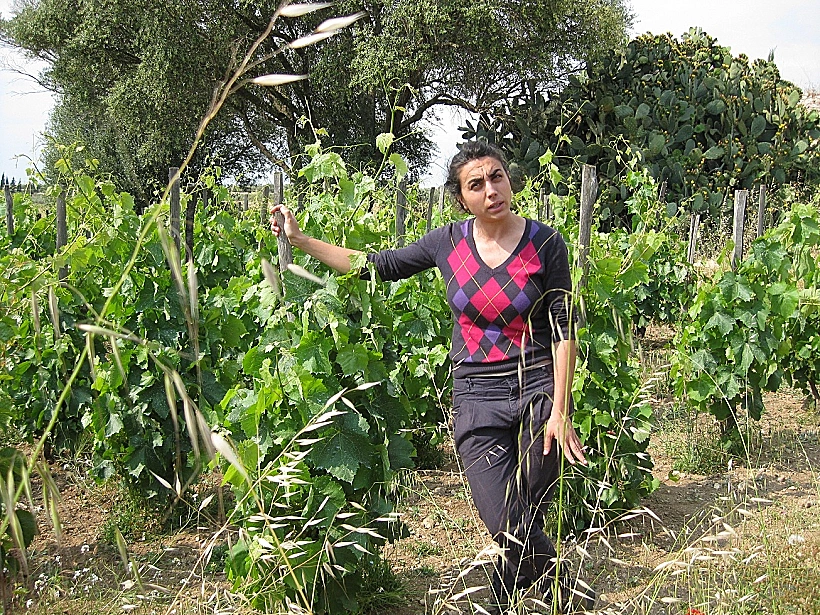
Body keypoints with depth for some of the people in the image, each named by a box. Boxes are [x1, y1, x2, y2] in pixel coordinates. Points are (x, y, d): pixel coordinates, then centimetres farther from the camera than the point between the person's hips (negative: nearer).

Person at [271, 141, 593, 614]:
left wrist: (560, 412, -10)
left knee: (523, 529, 3)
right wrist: (300, 239, 11)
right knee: (509, 530, -5)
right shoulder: (448, 243, 0)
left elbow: (563, 331, -4)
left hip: (539, 395, -1)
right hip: (477, 401, 1)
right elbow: (378, 266, 11)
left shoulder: (545, 243, -6)